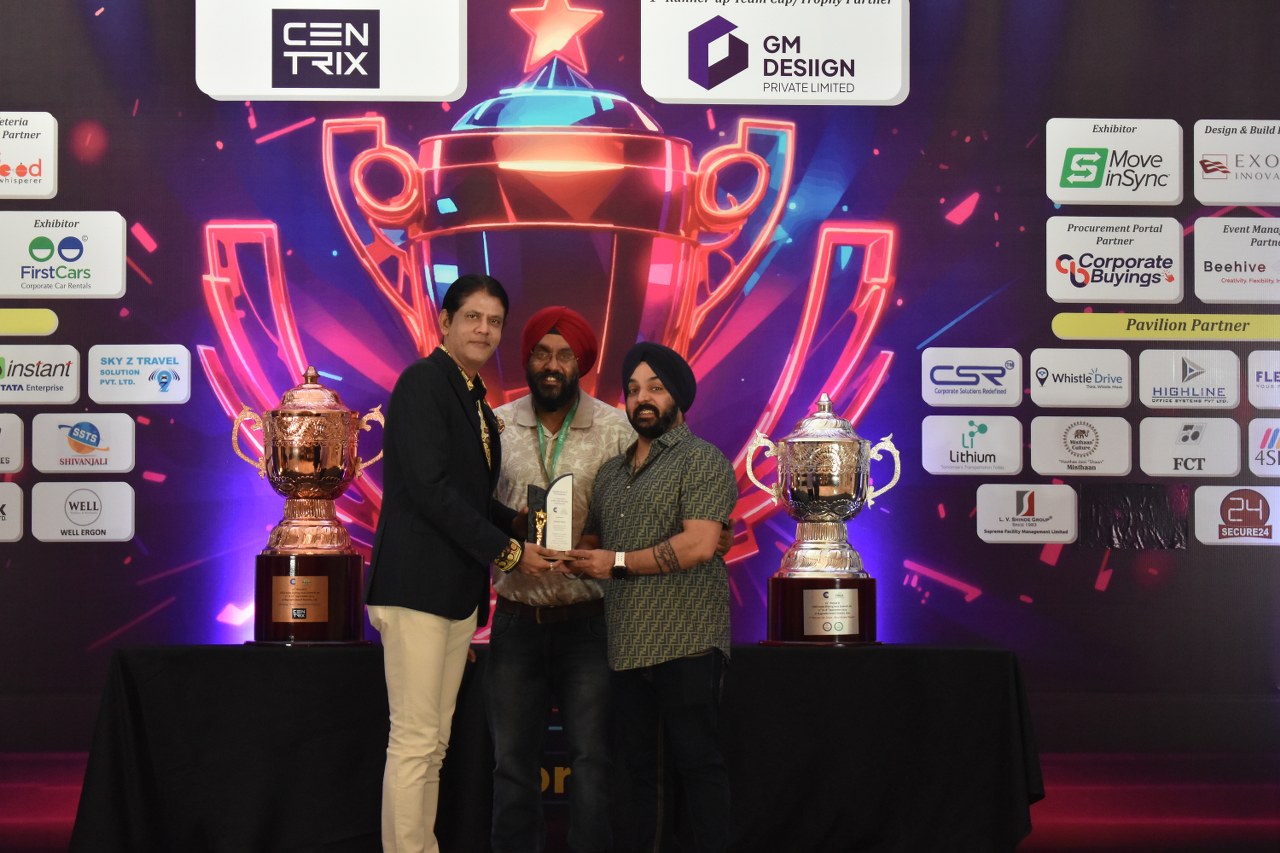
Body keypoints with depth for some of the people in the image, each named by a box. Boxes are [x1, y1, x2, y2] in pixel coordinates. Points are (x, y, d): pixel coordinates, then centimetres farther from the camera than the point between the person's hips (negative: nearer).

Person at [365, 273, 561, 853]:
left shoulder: (476, 401, 18)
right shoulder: (423, 382, -9)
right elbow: (429, 488, -18)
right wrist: (508, 552, -13)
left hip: (458, 589, 9)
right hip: (417, 586, -9)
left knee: (434, 745, 12)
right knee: (415, 742, -5)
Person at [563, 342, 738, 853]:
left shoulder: (701, 461, -5)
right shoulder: (611, 472, 18)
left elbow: (698, 545, -17)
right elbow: (592, 542, 24)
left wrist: (618, 562, -14)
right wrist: (574, 557, 1)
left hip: (685, 641, -7)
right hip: (627, 643, 7)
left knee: (696, 760, -2)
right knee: (636, 765, 11)